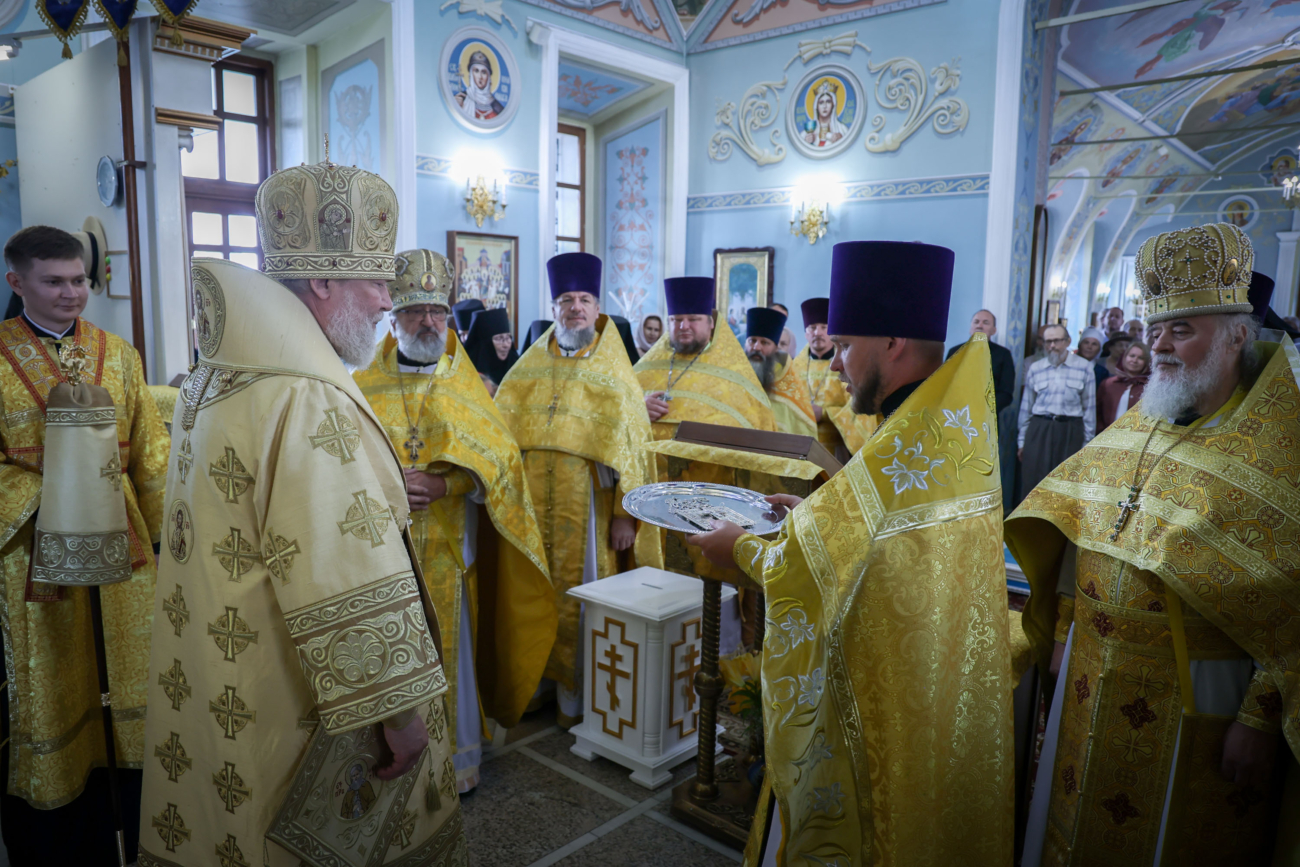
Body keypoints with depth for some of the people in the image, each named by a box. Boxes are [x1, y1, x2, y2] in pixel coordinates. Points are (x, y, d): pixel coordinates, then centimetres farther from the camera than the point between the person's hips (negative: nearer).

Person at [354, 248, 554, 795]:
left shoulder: (468, 387, 7)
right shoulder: (365, 387, 6)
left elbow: (500, 461, -1)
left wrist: (441, 486, -18)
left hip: (448, 550, 0)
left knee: (450, 651, 6)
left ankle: (458, 755, 23)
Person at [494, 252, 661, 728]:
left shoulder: (613, 372, 3)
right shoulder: (529, 367, 10)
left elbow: (631, 447, -2)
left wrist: (626, 514, -9)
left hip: (586, 505, -2)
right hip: (531, 502, 2)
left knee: (578, 593, 4)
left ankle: (575, 694, 18)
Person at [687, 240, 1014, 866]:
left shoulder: (896, 458, -28)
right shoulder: (965, 427, -1)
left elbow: (798, 575, -19)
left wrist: (739, 546, -2)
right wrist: (816, 511, 8)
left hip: (883, 708, -9)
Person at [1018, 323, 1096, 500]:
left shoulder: (1084, 367, 4)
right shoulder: (1035, 369, 10)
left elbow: (1089, 407, 5)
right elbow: (1026, 407, 12)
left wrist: (1087, 442, 3)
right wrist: (1022, 441, 12)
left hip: (1070, 431, -1)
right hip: (1039, 430, 1)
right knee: (1034, 482, -1)